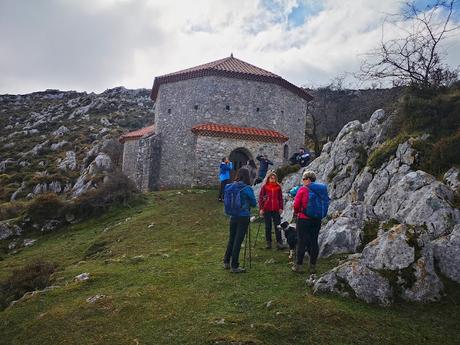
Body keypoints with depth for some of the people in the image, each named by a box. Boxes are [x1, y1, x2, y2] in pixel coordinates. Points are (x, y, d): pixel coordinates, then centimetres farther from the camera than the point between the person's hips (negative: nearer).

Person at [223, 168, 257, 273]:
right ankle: (234, 266, 10)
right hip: (243, 217, -5)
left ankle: (226, 262, 29)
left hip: (233, 216, 5)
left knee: (231, 239, 17)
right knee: (238, 241, 1)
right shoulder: (247, 189, -13)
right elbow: (254, 203, -1)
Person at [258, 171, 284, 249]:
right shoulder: (264, 187, -1)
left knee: (277, 226, 2)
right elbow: (261, 198, 1)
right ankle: (268, 242, 17)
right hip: (267, 210, -1)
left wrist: (281, 208, 5)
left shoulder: (278, 187, 5)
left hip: (276, 210, 1)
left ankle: (279, 242, 7)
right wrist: (261, 209, -4)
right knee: (268, 227, 8)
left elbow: (280, 198, 10)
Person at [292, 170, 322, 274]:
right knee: (314, 242, 11)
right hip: (317, 220, 4)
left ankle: (299, 265, 11)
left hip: (304, 219, -4)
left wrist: (296, 212, 8)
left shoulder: (302, 189, -12)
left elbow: (296, 204, -11)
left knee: (302, 242, 4)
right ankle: (313, 266, 17)